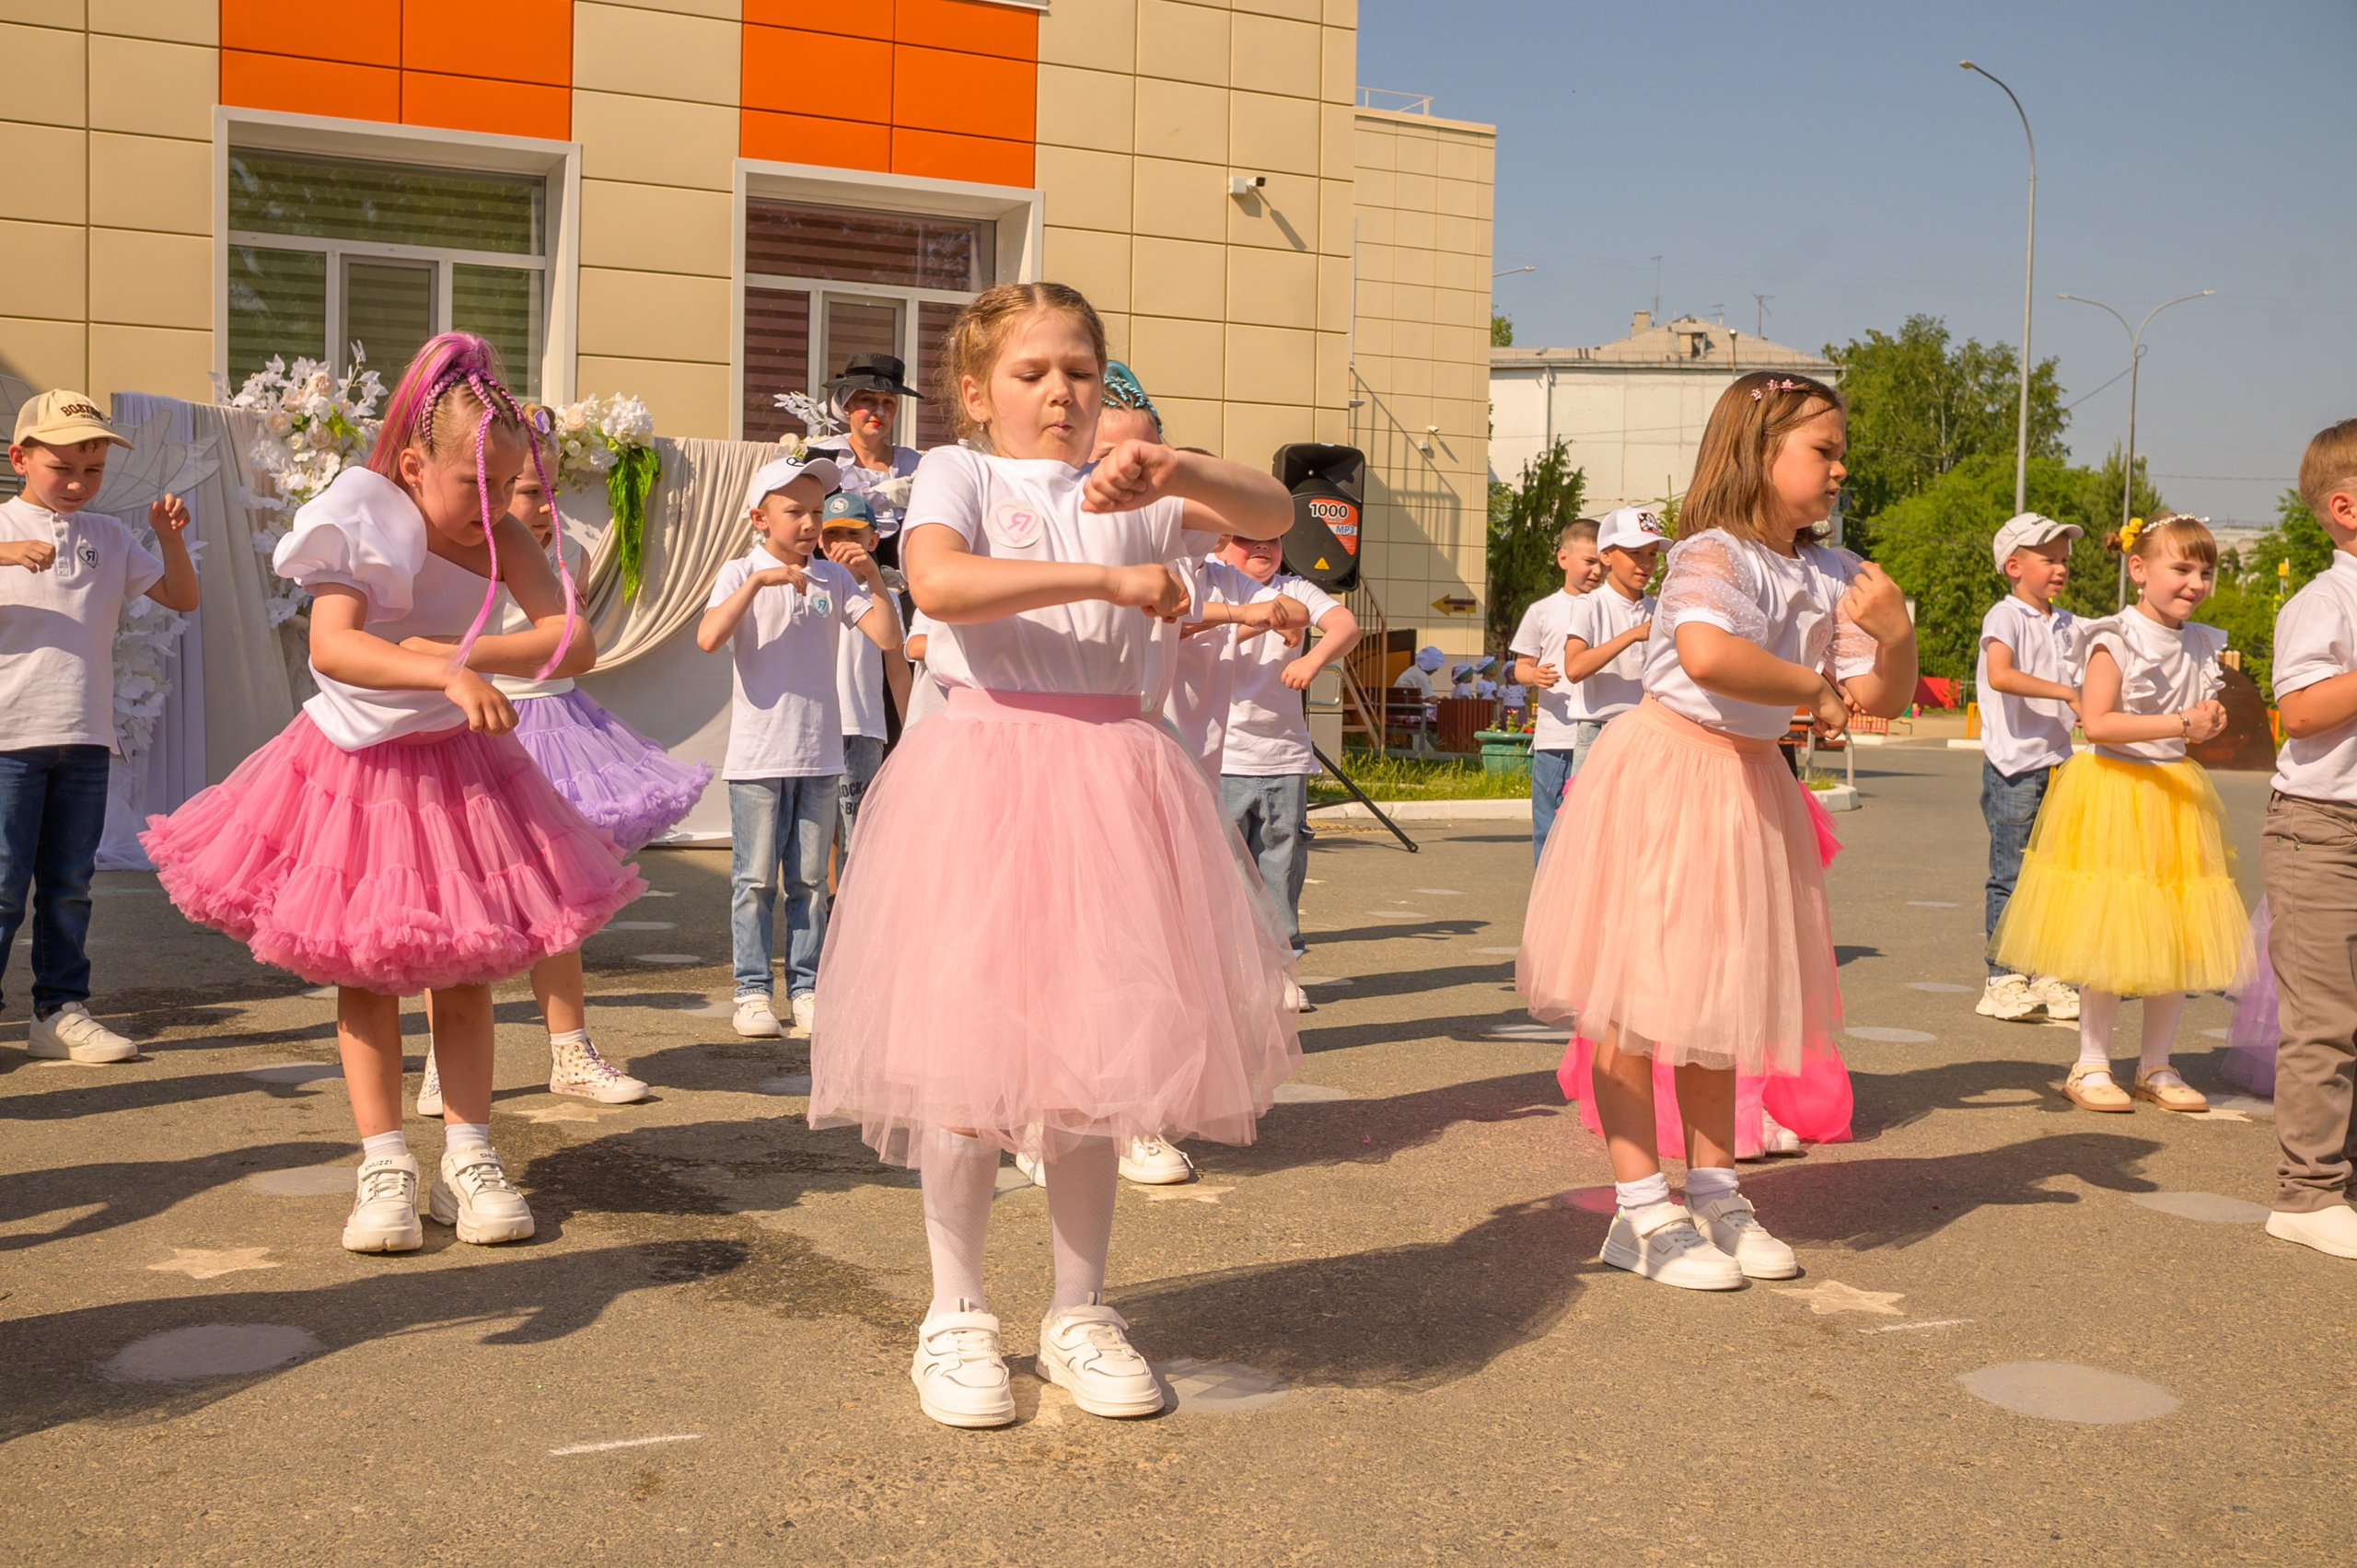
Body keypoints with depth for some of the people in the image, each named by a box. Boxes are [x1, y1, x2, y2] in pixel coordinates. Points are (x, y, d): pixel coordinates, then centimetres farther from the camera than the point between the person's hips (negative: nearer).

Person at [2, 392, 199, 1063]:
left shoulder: (110, 538, 14)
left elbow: (182, 598, 16)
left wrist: (169, 536, 1)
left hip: (85, 737, 4)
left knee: (70, 885, 8)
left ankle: (61, 1012, 15)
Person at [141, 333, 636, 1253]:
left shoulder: (503, 540, -8)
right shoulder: (363, 525, -16)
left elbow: (574, 642, -20)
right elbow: (332, 645, -31)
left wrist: (455, 651, -29)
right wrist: (448, 678, -44)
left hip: (459, 772, 2)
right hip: (357, 772, -2)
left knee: (462, 973, 4)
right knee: (365, 976, 3)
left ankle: (467, 1159, 10)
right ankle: (384, 1167, 8)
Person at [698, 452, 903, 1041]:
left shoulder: (834, 578, 6)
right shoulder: (741, 573, -1)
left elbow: (889, 640, -1)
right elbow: (708, 638, -18)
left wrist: (873, 576, -10)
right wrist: (759, 580, -21)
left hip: (820, 755, 3)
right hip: (758, 756, -3)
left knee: (810, 879, 9)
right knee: (755, 880, 2)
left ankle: (805, 989, 16)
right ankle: (753, 991, 10)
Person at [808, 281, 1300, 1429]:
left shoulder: (1127, 487, 13)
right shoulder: (957, 475, 2)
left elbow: (1272, 515, 4)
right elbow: (939, 582, -20)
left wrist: (1172, 472, -14)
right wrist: (1110, 577, -19)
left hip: (1105, 780, 4)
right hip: (985, 771, -3)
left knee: (1095, 1047, 7)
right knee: (970, 1047, 0)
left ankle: (1078, 1314, 21)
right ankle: (956, 1317, 16)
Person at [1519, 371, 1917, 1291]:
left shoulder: (1831, 576, 8)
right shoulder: (1712, 555, -18)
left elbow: (1884, 699, 10)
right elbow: (1706, 656, -39)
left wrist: (1895, 633, -11)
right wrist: (1813, 688, -25)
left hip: (1750, 789, 8)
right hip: (1664, 776, -8)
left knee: (1720, 996, 15)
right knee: (1634, 997, -2)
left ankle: (1713, 1194, 26)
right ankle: (1642, 1213, 6)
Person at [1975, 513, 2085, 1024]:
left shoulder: (2069, 626, 14)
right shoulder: (2005, 616, -7)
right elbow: (2000, 675, -25)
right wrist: (2066, 692, -26)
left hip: (2057, 765, 7)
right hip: (2014, 767, -7)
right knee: (2011, 875, -3)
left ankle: (2046, 975, 17)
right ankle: (2002, 979, 3)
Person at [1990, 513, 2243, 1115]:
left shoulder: (2203, 645, 10)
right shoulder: (2115, 639, -11)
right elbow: (2097, 723, -21)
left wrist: (2210, 724, -1)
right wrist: (2177, 724, -25)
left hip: (2177, 796, 7)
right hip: (2113, 791, -7)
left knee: (2179, 939, 7)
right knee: (2109, 938, -5)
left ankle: (2155, 1066, 19)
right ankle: (2091, 1066, 8)